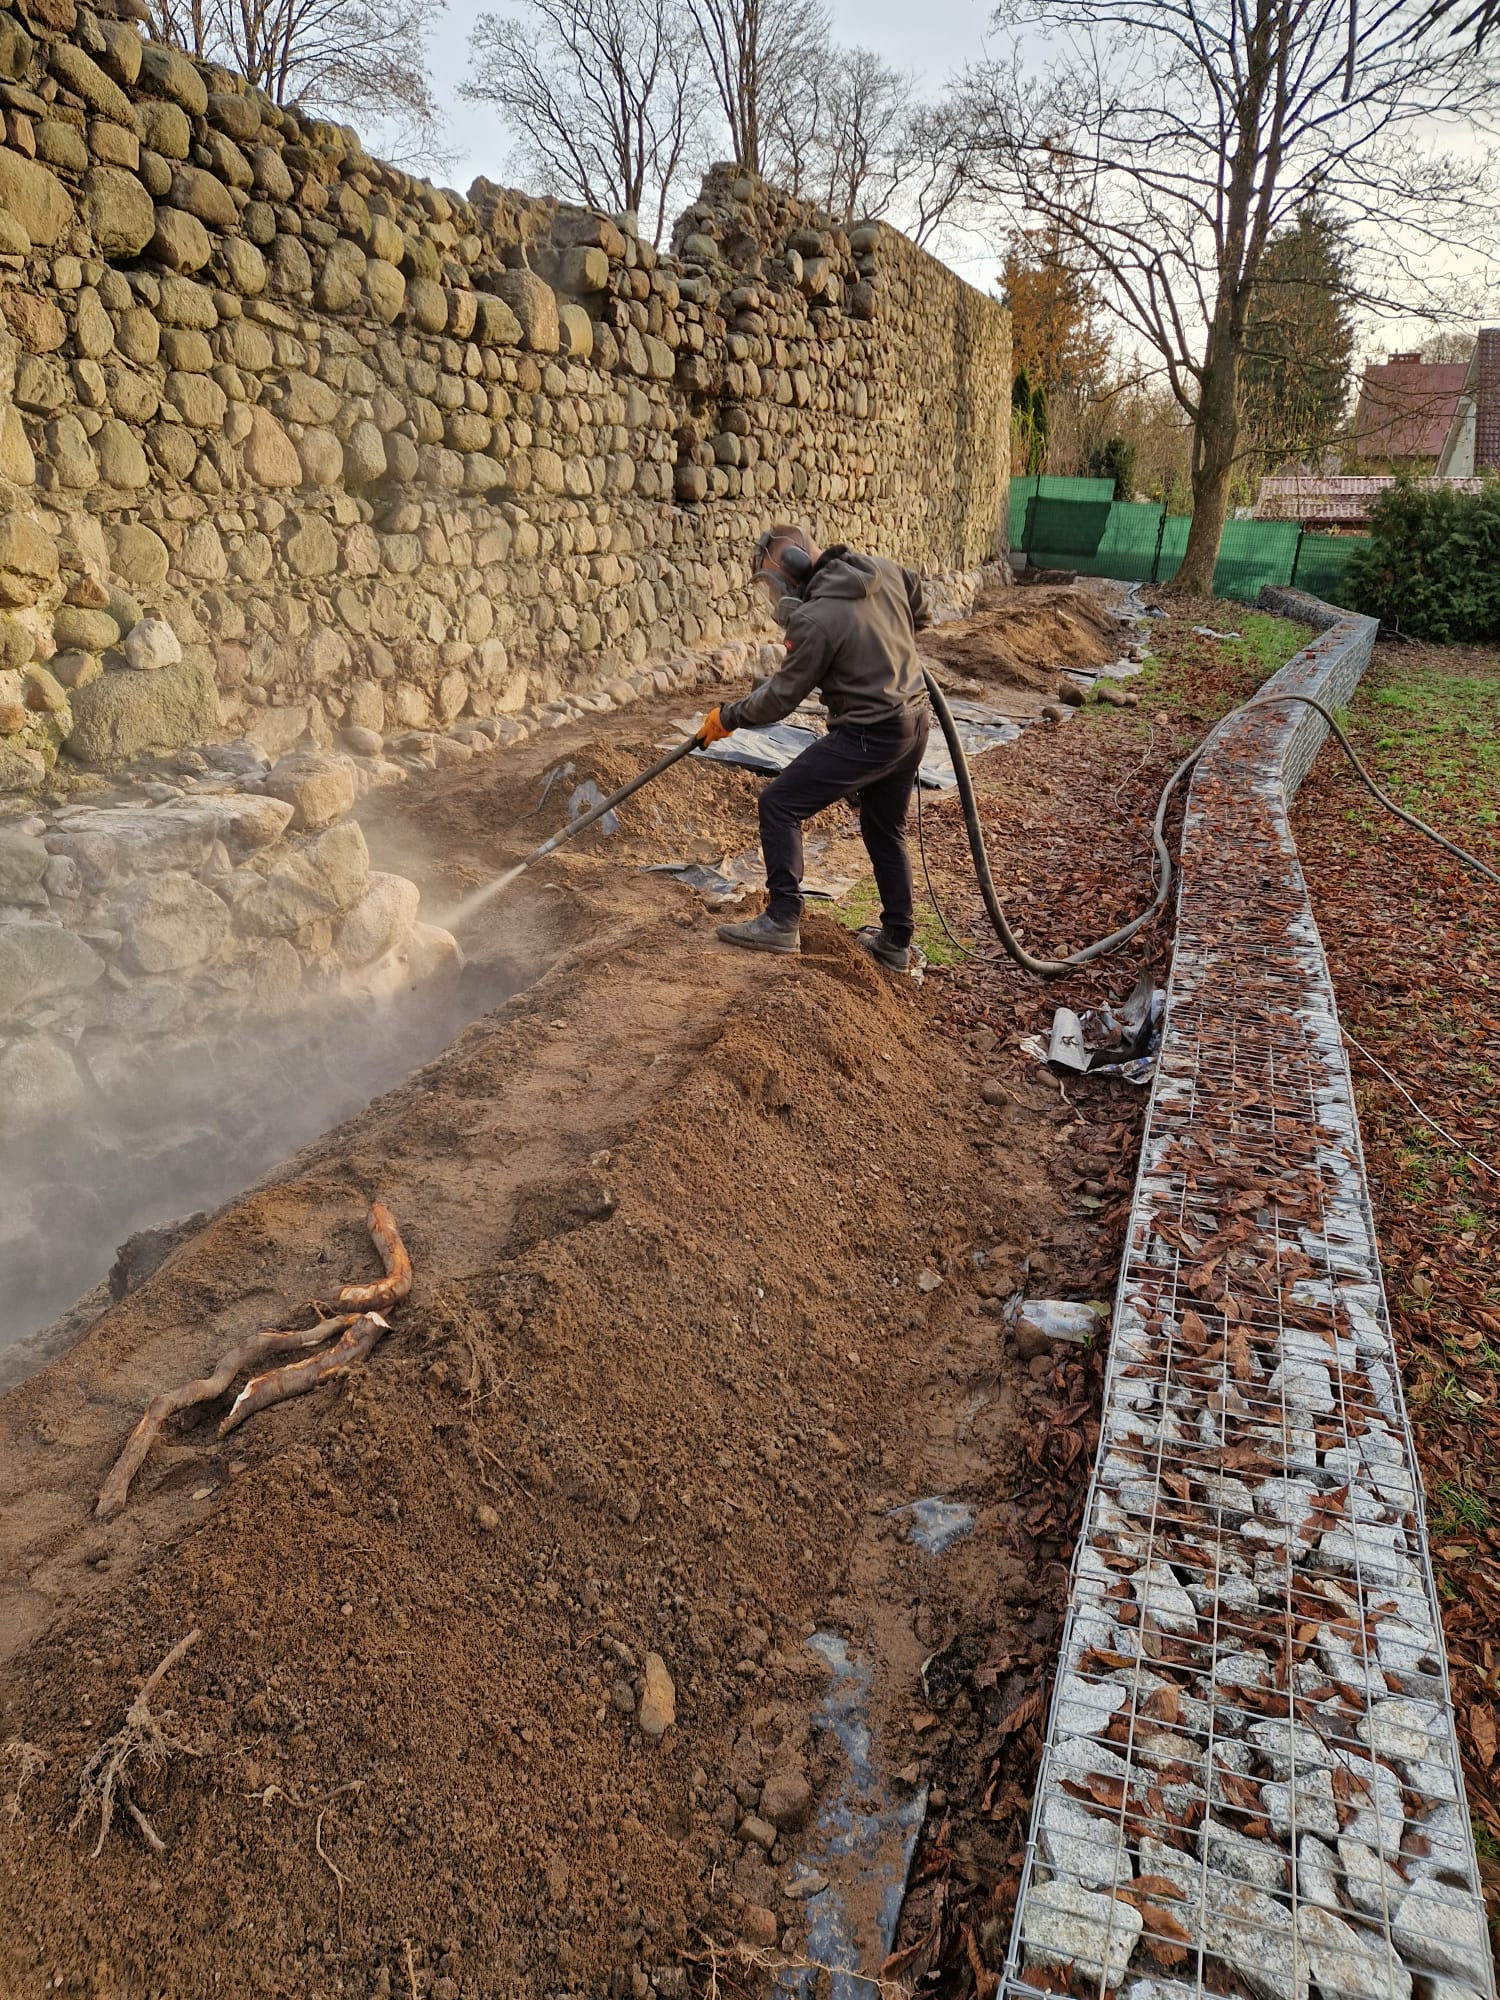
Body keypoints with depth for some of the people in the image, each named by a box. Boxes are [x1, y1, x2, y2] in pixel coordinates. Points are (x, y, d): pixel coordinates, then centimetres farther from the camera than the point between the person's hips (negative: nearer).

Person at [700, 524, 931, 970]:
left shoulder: (816, 619, -20)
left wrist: (727, 716, 3)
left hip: (868, 737, -9)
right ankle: (895, 942, 28)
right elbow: (918, 617, 20)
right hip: (914, 723, 9)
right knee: (886, 832, 20)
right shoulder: (885, 570, 2)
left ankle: (782, 921, -4)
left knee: (779, 803, -1)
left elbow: (781, 697, -11)